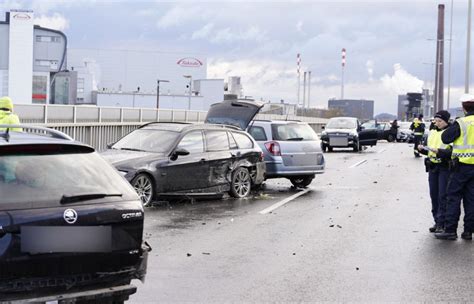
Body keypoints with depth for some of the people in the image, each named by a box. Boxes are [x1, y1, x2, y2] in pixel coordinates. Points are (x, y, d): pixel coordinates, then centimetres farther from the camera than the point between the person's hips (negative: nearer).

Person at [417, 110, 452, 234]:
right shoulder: (432, 133, 15)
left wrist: (440, 152, -26)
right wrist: (422, 149, 3)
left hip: (445, 167, -7)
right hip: (433, 167, 7)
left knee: (443, 196, -8)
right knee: (434, 195, 8)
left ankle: (442, 223, -5)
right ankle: (437, 222, 16)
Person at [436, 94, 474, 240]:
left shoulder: (461, 123, -12)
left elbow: (446, 138, -10)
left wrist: (452, 128, 6)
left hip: (462, 166, -5)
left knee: (454, 198, 1)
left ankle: (450, 230, 0)